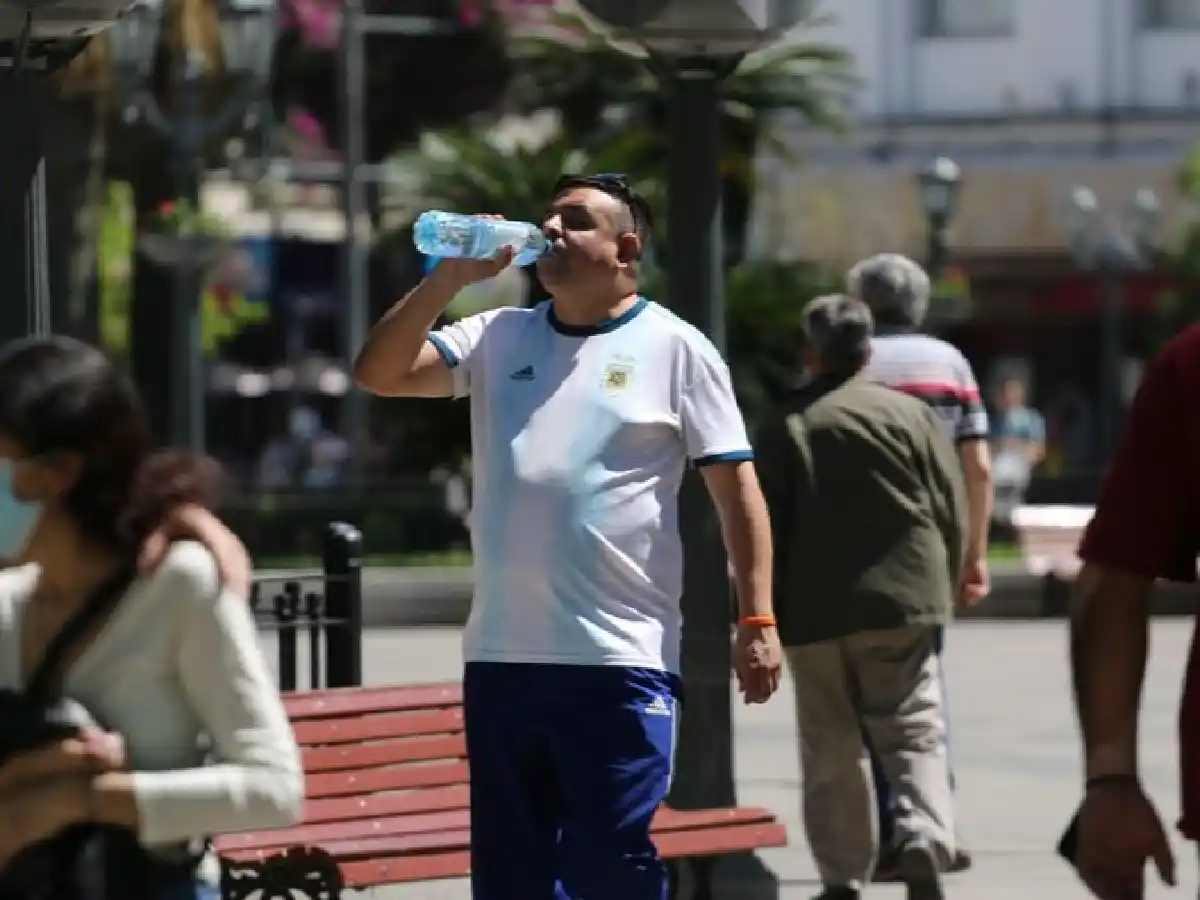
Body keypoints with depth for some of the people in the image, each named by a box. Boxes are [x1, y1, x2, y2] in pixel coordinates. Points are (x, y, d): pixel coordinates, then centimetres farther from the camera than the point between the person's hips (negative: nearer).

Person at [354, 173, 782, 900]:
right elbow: (379, 374, 4)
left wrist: (758, 620, -8)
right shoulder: (497, 338, 12)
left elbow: (736, 487, -1)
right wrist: (452, 277, -5)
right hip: (502, 656, 5)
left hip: (620, 658, -5)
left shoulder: (674, 349, 1)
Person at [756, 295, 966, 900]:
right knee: (914, 735, 2)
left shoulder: (785, 425, -2)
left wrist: (767, 611, 7)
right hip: (903, 601, 0)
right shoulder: (908, 412, 1)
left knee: (831, 749, 8)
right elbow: (952, 509, 3)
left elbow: (765, 528, -2)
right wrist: (944, 587, 17)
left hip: (814, 612, 0)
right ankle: (924, 845, -21)